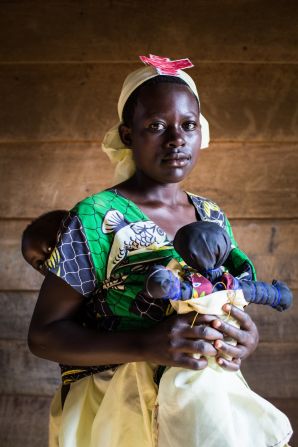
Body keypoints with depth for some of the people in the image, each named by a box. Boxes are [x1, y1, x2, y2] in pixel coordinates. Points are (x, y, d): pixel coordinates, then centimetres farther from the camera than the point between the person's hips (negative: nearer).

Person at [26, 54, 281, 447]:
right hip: (120, 415, -5)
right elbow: (44, 334, -15)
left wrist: (247, 337, -11)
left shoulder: (213, 217, 4)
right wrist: (145, 346, -29)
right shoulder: (97, 219, -15)